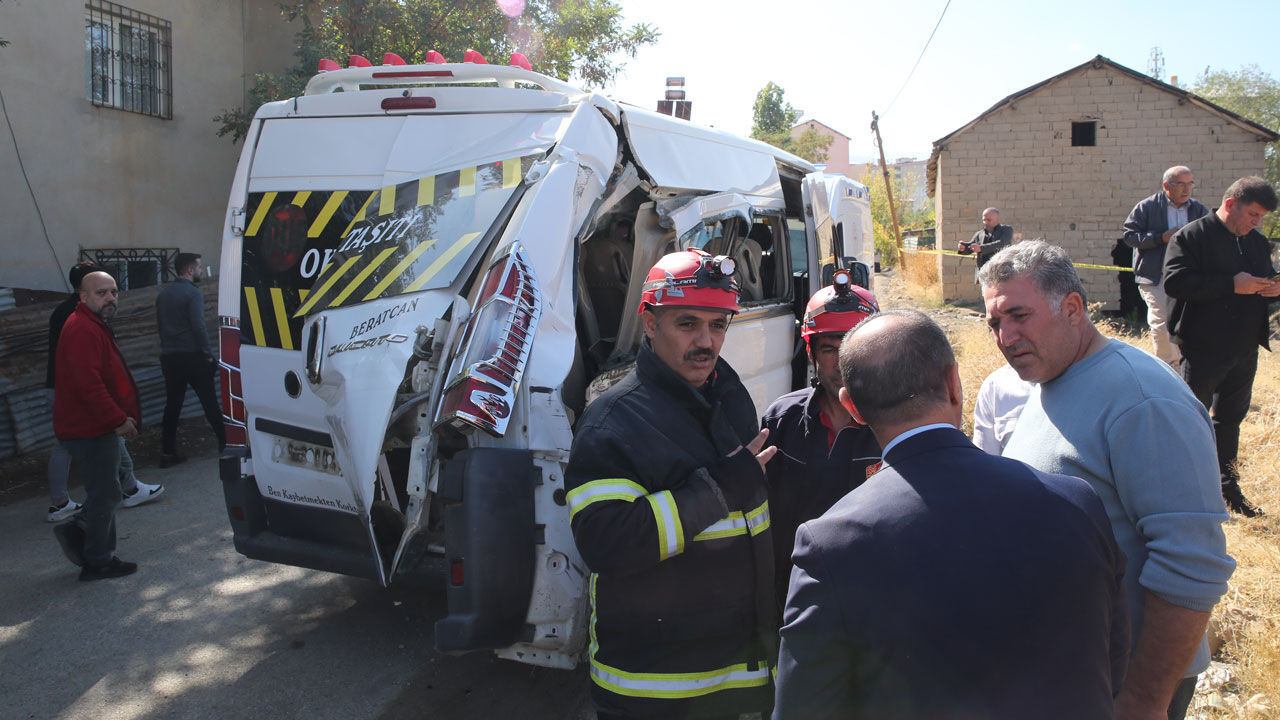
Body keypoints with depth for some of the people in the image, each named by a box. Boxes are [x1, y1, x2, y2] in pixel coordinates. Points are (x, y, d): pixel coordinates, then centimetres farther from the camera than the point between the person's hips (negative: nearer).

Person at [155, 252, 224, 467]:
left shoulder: (164, 292, 13)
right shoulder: (193, 293, -11)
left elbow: (159, 323, 19)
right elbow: (198, 327, -18)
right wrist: (209, 354, -12)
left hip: (169, 357, 7)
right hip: (192, 356, -6)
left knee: (172, 405, 9)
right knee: (209, 401, 3)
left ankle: (167, 452, 8)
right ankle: (224, 443, 11)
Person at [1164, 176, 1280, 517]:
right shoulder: (1192, 236, -10)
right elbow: (1175, 281, -22)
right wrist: (1231, 284, -24)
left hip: (1245, 350, 7)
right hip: (1204, 350, -7)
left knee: (1231, 417, 16)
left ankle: (1227, 485, 27)